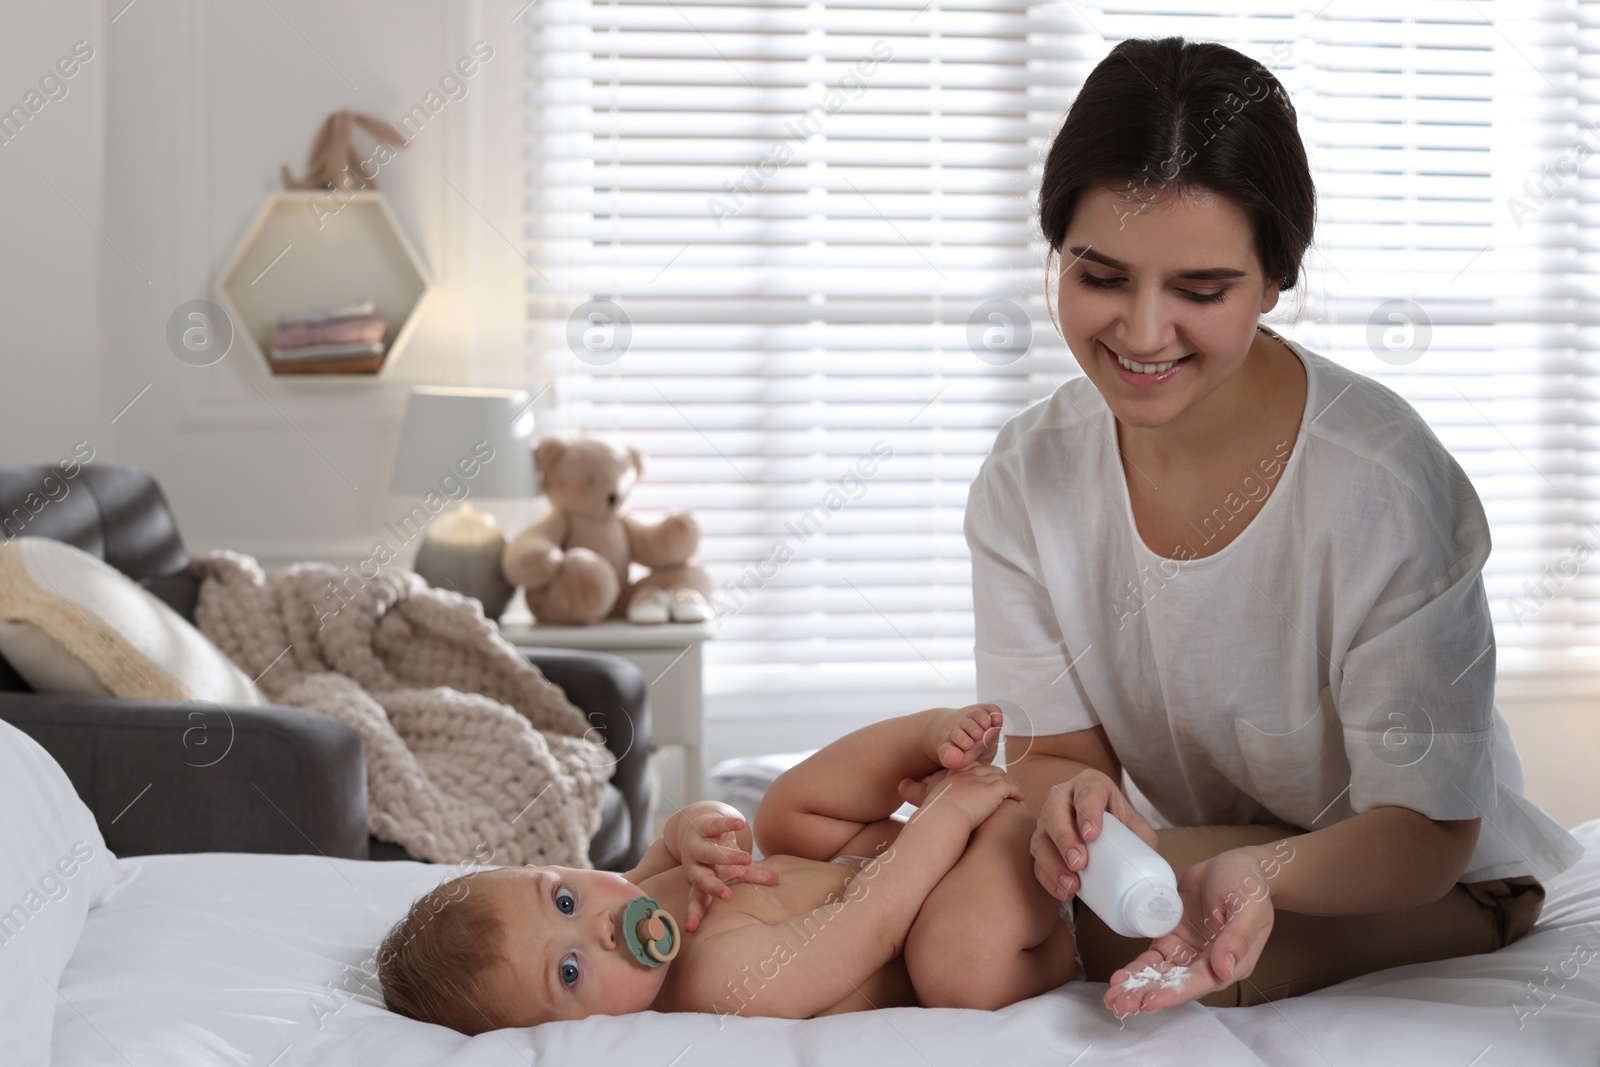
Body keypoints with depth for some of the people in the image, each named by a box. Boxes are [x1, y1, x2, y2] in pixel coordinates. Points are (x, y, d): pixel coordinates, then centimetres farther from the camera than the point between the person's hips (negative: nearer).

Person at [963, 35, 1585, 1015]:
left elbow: (1425, 832, -23)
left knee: (1120, 928, -30)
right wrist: (1073, 799, -34)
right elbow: (1052, 749, -8)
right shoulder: (1025, 481, -12)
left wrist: (1264, 873, -45)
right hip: (1190, 851, 4)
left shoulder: (1388, 486, -27)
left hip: (1434, 887, -4)